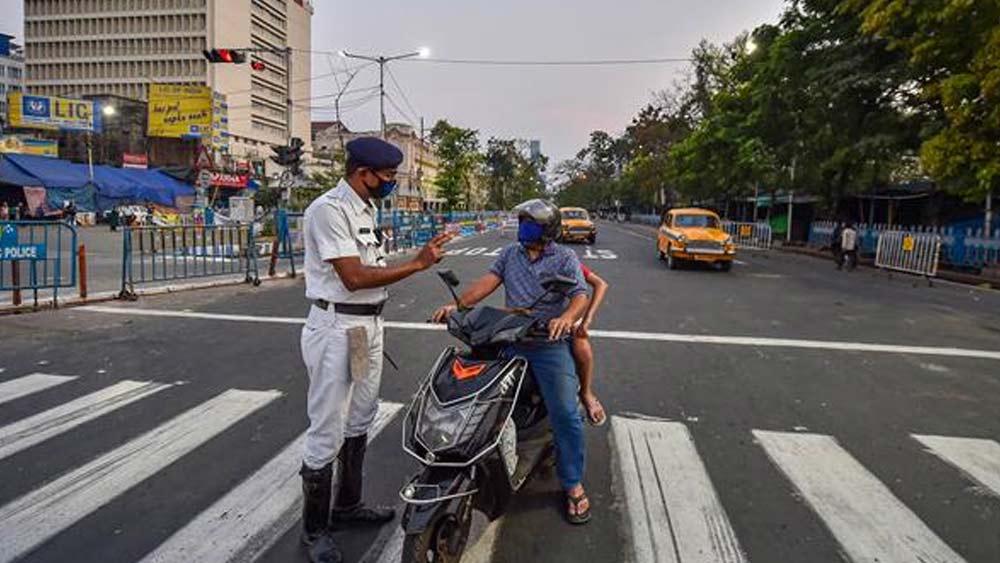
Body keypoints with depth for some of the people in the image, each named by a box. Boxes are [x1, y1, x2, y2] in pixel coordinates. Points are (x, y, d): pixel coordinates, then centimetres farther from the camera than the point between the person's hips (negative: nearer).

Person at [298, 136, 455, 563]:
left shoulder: (366, 208, 12)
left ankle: (348, 504, 36)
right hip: (337, 328, -10)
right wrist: (418, 264, -20)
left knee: (360, 420, 19)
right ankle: (314, 528, 16)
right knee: (328, 430, -1)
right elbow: (354, 278, -23)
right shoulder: (329, 209, -17)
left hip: (369, 325, 10)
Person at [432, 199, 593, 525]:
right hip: (510, 342, 4)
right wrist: (457, 305, -14)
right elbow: (488, 281, 2)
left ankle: (573, 485, 6)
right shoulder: (510, 254, 14)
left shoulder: (565, 258, 1)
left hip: (549, 343, -4)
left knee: (565, 414, -11)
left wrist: (567, 317, -35)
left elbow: (581, 297, -12)